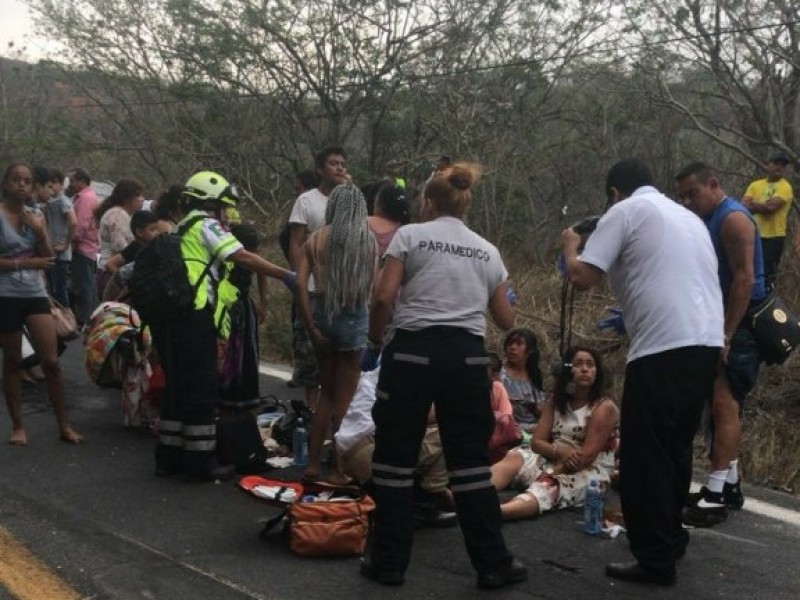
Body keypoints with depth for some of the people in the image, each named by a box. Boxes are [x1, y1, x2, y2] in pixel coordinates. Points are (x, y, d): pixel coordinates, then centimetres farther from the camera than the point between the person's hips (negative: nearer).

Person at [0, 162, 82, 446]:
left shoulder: (36, 216, 8)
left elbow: (47, 259, 6)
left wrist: (40, 232, -9)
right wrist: (23, 263, -17)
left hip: (35, 294, 4)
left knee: (51, 362, 0)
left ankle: (64, 426, 6)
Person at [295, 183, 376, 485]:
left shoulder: (317, 238, 2)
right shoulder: (367, 239, -2)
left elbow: (300, 285, -5)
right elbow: (371, 287, -6)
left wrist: (311, 327, -2)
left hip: (322, 312, 3)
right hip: (353, 315, -3)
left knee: (326, 392, 18)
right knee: (344, 398, 7)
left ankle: (313, 463, 19)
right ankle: (337, 469, 11)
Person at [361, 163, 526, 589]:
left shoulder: (410, 235, 3)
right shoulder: (488, 251, 14)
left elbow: (383, 298, -8)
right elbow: (505, 320, 18)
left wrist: (374, 343, 7)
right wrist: (493, 301, 40)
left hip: (413, 350, -3)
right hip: (467, 356, 3)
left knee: (396, 457, 8)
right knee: (471, 460, 11)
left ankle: (389, 562, 14)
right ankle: (493, 563, 15)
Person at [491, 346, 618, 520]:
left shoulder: (604, 407, -7)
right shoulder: (556, 401, 11)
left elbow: (586, 456, -15)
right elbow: (537, 442, 3)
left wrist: (551, 474, -18)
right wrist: (561, 451, -18)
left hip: (589, 473, -6)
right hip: (554, 462, 6)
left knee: (547, 486, -37)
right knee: (514, 459, -23)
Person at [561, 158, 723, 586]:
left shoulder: (625, 211, 1)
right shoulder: (689, 217, 23)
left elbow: (582, 277, -6)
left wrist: (570, 246, 15)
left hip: (664, 347, -8)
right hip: (707, 342, 8)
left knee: (644, 455, 0)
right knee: (675, 447, 21)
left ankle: (656, 560, 3)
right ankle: (671, 537, 31)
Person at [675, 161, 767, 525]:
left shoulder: (733, 219, -15)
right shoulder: (708, 222, 15)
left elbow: (745, 279, -21)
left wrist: (726, 335, -24)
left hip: (741, 327, -10)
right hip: (723, 325, 10)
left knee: (725, 405, -12)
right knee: (721, 406, 13)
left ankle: (716, 497, -11)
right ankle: (728, 485, 22)